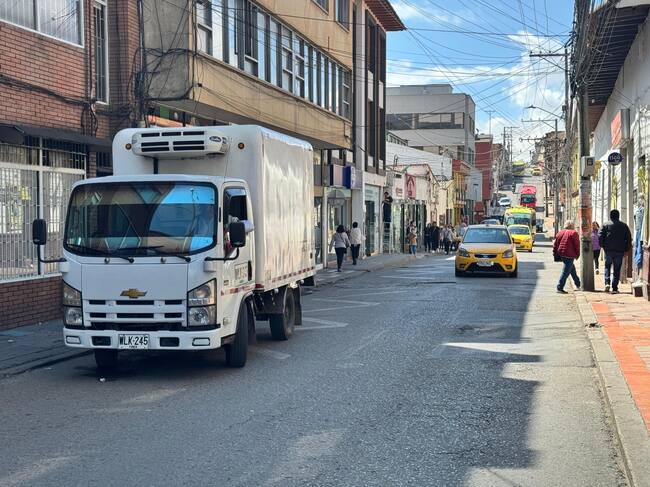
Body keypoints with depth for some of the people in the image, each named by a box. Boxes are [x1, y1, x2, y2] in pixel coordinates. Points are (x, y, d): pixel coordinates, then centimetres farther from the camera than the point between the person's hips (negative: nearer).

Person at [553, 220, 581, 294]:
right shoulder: (574, 233, -6)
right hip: (569, 255, -8)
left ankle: (577, 283, 38)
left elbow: (555, 243, 11)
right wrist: (577, 254, 1)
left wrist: (555, 253, 15)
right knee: (566, 271, -6)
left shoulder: (560, 232, 12)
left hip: (560, 254, 8)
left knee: (572, 268, 25)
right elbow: (577, 245, -8)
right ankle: (560, 288, -12)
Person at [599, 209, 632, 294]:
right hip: (620, 251, 1)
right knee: (617, 269, 5)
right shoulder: (624, 226, 7)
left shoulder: (606, 225, 1)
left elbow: (600, 236, -5)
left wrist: (602, 246, 8)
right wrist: (627, 249, 12)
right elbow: (629, 238, 7)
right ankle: (614, 288, 2)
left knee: (607, 267, 16)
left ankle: (607, 283, -4)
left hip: (608, 250, -1)